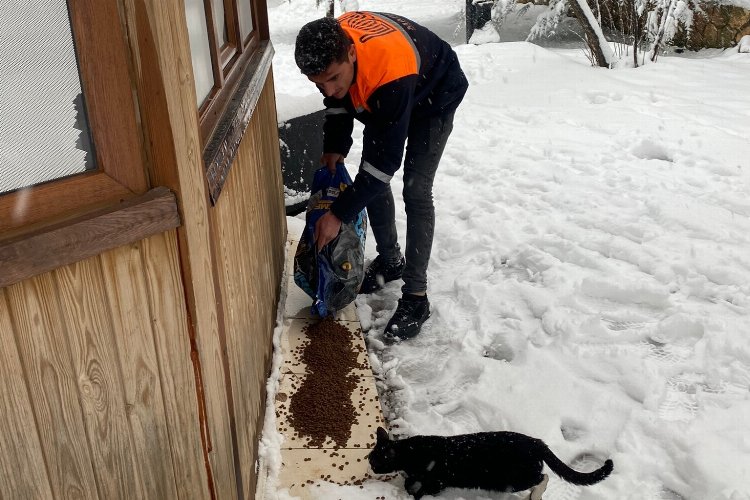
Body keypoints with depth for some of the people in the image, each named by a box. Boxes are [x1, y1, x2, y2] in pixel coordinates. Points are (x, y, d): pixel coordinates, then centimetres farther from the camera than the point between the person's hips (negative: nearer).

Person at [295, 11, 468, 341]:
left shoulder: (392, 72, -45)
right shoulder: (330, 45, -26)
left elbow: (386, 159, -38)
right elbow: (337, 100, -2)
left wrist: (339, 214, -33)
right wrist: (335, 147, -11)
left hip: (434, 97, -7)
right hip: (378, 99, 7)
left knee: (416, 191, -15)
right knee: (371, 181, 5)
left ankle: (416, 297, -7)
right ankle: (390, 260, 26)